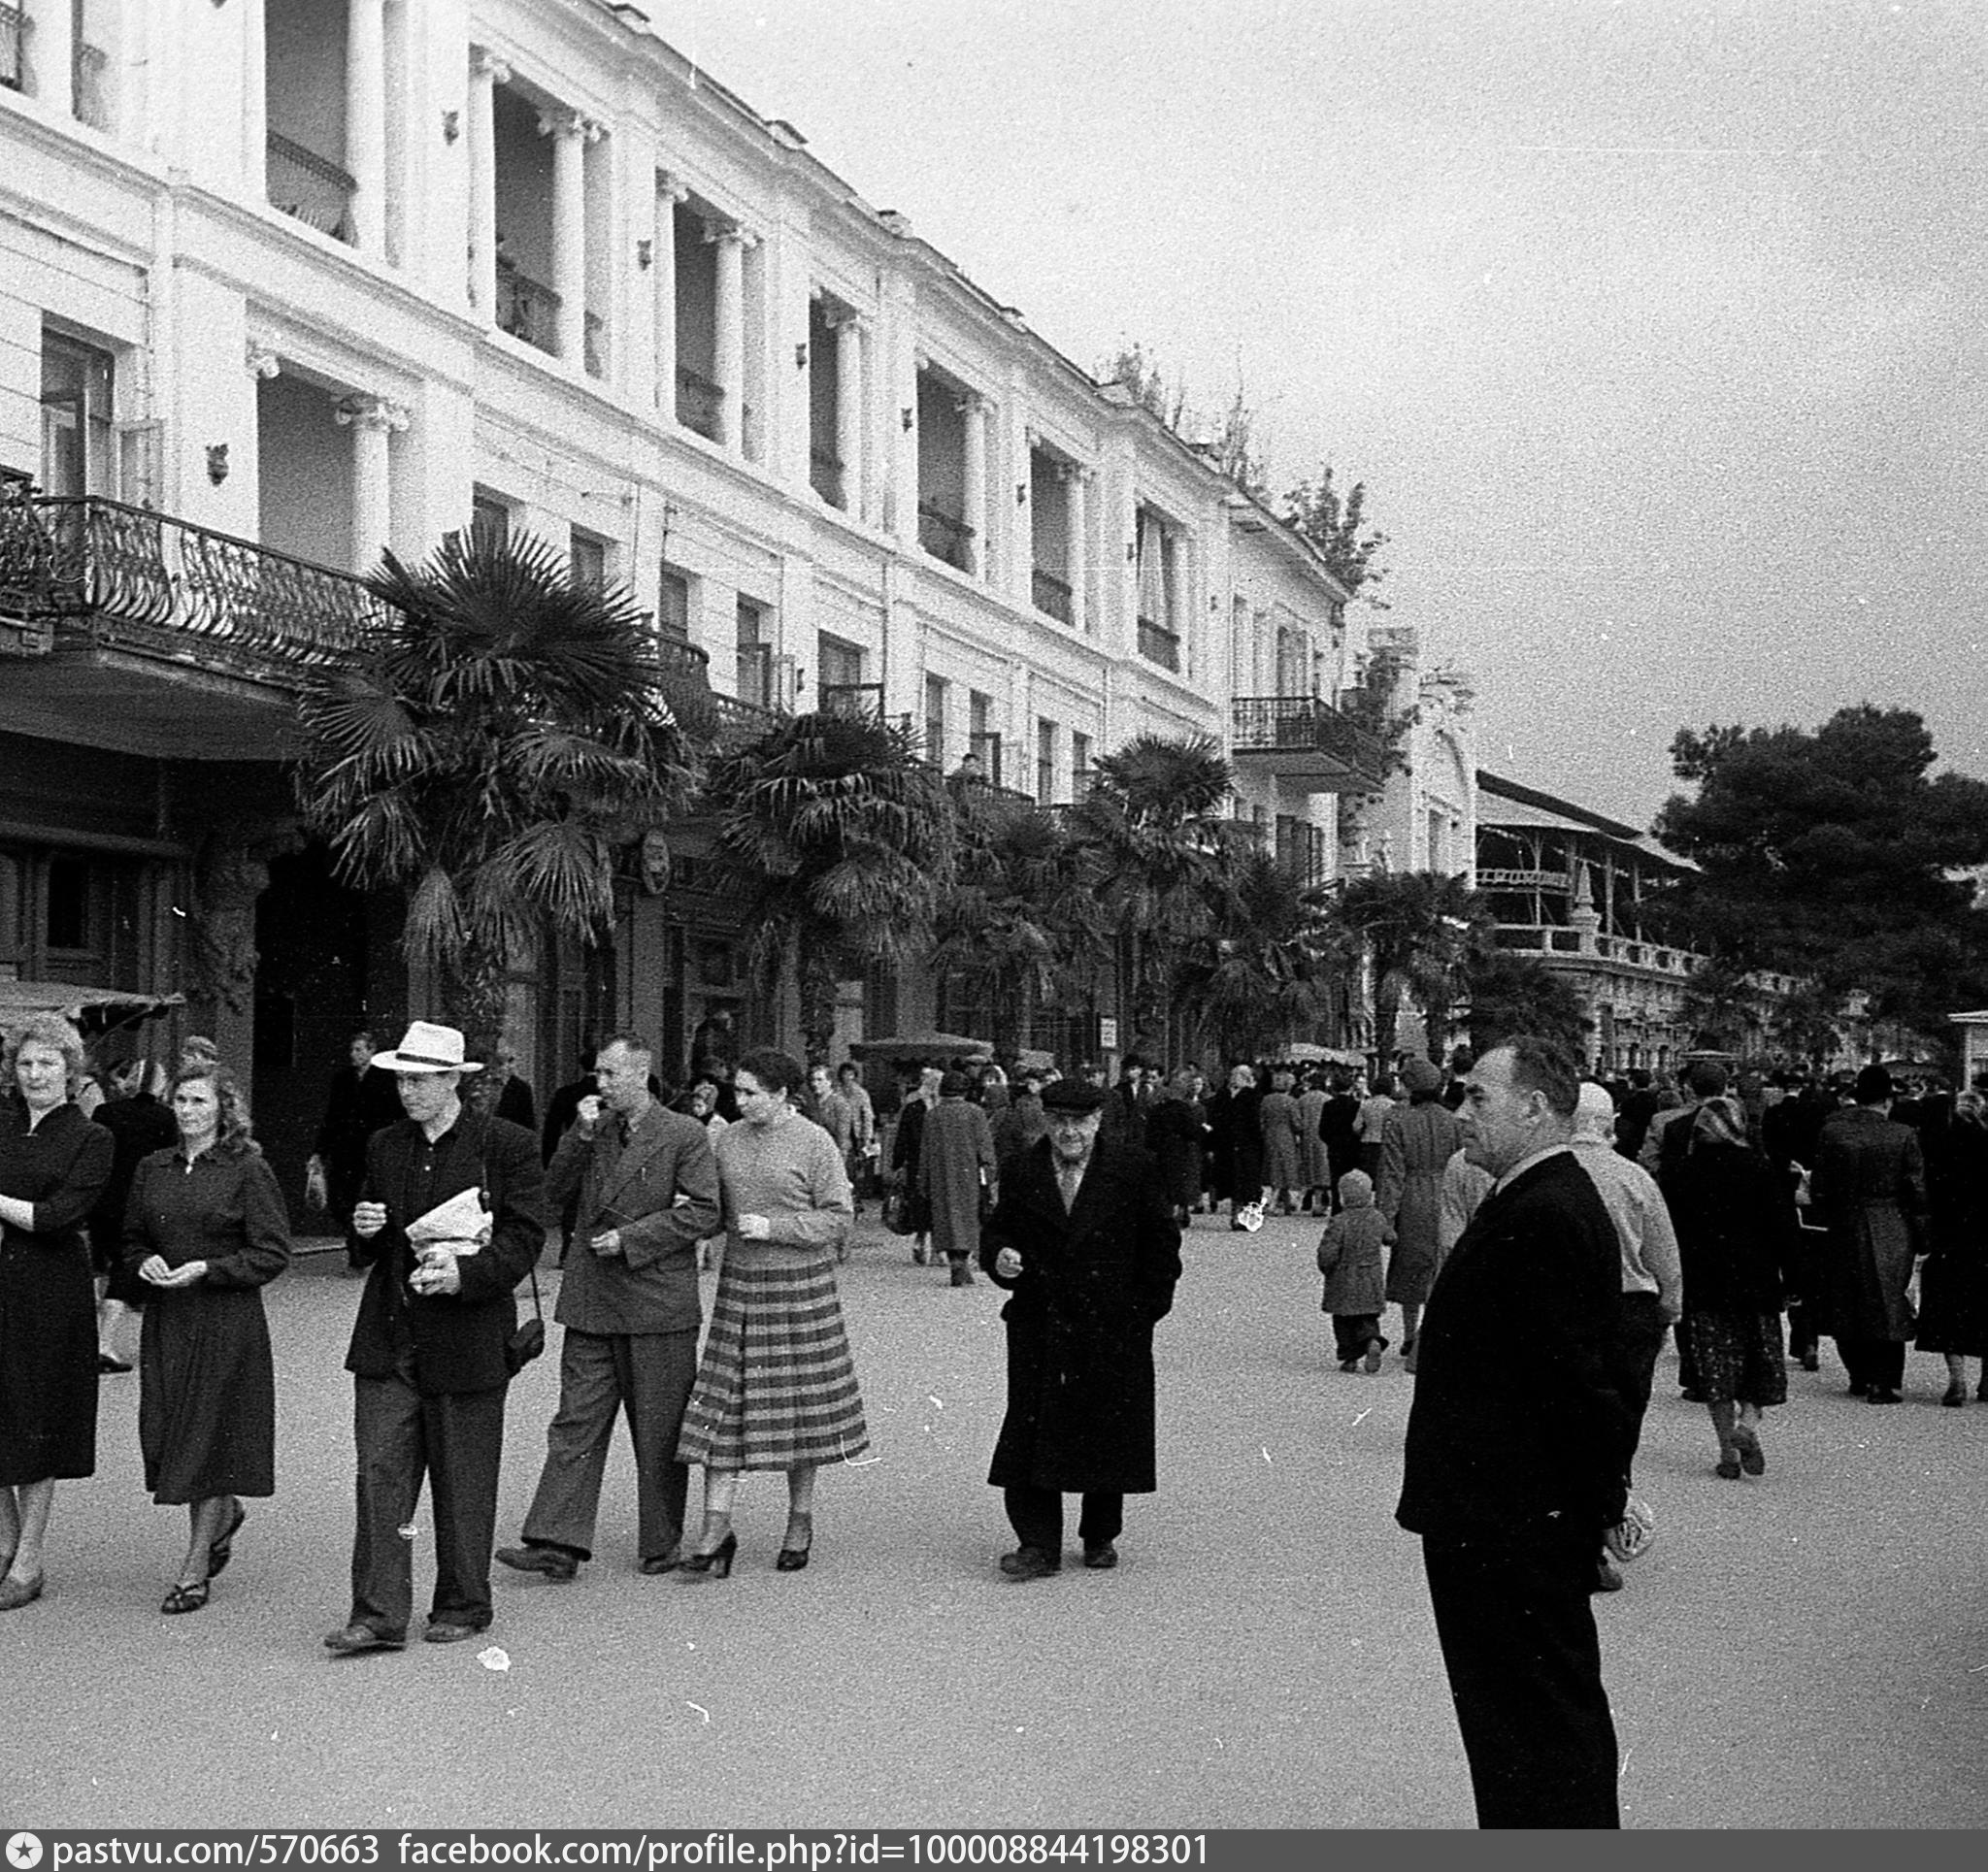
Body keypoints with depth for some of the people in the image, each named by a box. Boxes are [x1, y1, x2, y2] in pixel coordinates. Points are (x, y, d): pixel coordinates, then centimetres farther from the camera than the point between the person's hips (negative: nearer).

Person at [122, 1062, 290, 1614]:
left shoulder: (249, 1171, -7)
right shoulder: (152, 1169, 10)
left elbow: (272, 1253, -8)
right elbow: (132, 1240, 19)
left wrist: (207, 1269, -17)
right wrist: (144, 1263, -4)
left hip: (228, 1320, -5)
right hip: (165, 1319, 5)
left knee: (209, 1438, -3)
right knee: (163, 1437, 4)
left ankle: (194, 1572, 6)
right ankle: (226, 1514, 34)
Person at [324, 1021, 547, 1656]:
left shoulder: (508, 1146, -4)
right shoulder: (385, 1146, 12)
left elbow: (524, 1238, -8)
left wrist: (466, 1274, -22)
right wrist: (364, 1232, -2)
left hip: (467, 1337, -4)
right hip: (387, 1340, 4)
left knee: (463, 1482, 6)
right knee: (379, 1473, -3)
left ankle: (462, 1606, 20)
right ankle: (378, 1615, -2)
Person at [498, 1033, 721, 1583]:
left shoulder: (684, 1135, -4)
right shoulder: (592, 1131, 12)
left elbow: (703, 1213, -10)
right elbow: (554, 1193, 7)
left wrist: (630, 1238, -14)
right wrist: (581, 1136, -6)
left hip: (658, 1307, -4)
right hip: (592, 1305, 4)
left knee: (659, 1434, 5)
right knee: (576, 1426, -1)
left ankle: (662, 1545, 17)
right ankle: (557, 1544, -3)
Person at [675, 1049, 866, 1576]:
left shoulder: (813, 1142, -7)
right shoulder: (729, 1139, 7)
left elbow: (839, 1217, -7)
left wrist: (773, 1227, -15)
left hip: (801, 1287, -4)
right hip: (739, 1286, 4)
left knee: (799, 1407, 4)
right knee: (722, 1408, -2)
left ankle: (800, 1523, 19)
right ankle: (716, 1531, 0)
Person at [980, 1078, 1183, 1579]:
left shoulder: (1131, 1170, -1)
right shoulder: (1023, 1174, 4)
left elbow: (1161, 1242, 4)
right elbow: (996, 1231, 11)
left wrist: (1147, 1308, 1)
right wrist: (999, 1257, -11)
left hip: (1112, 1329, -1)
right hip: (1039, 1326, 1)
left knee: (1108, 1434, 6)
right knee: (1031, 1436, -4)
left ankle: (1100, 1537, 23)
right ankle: (1039, 1545, 0)